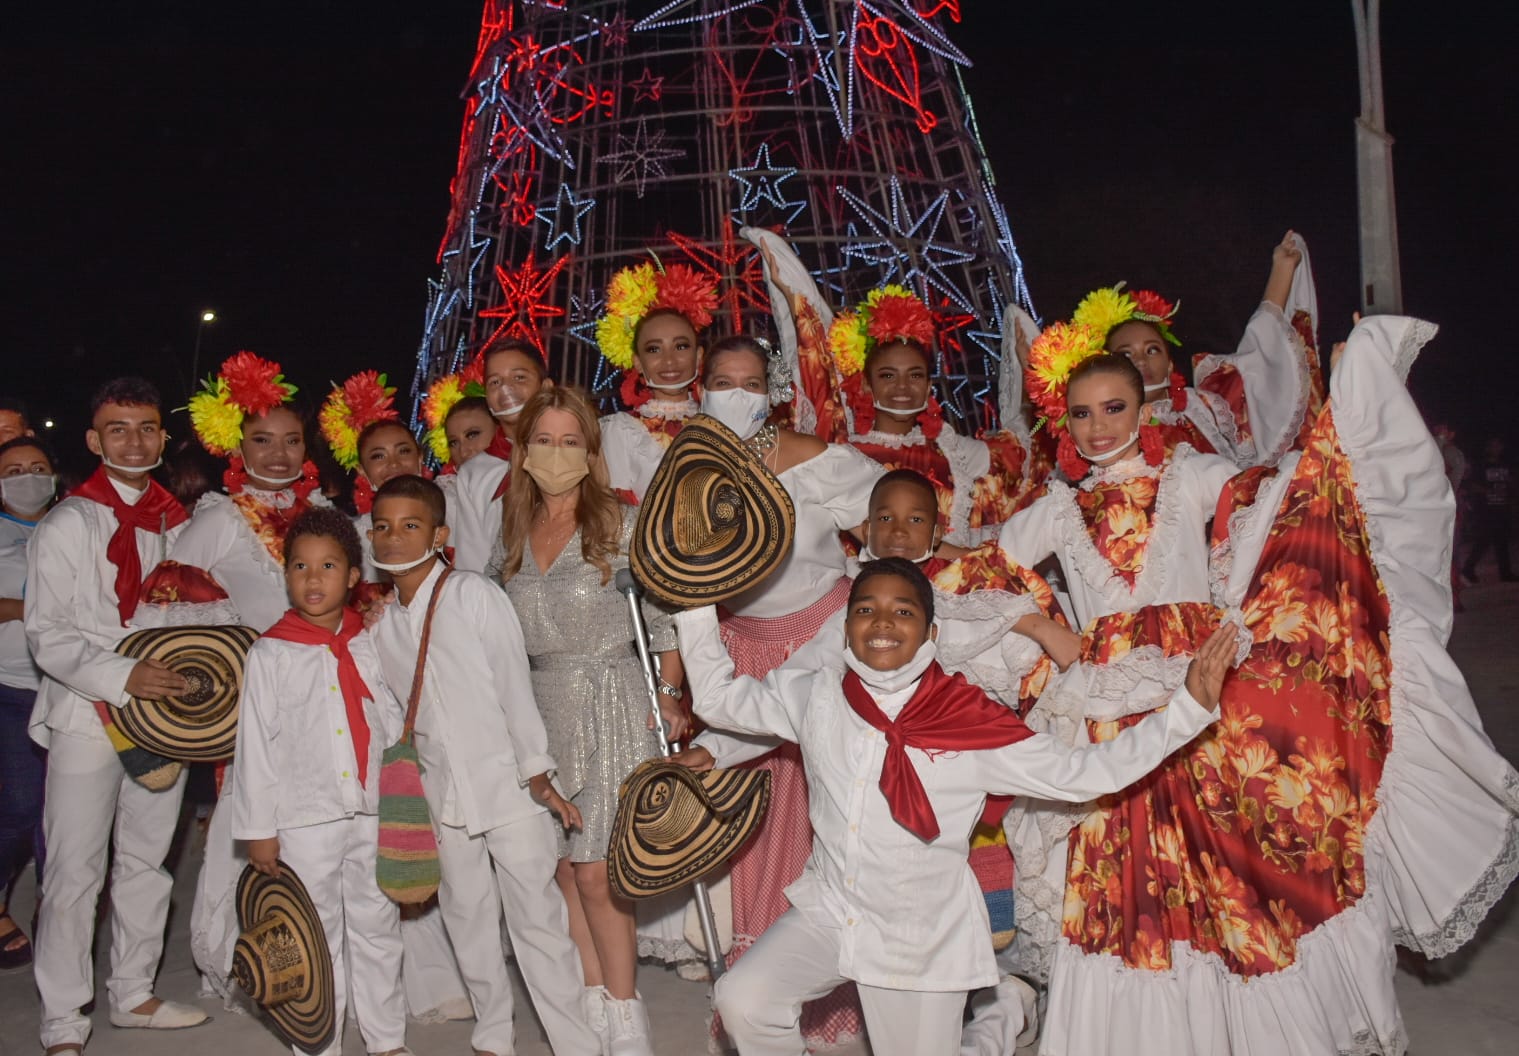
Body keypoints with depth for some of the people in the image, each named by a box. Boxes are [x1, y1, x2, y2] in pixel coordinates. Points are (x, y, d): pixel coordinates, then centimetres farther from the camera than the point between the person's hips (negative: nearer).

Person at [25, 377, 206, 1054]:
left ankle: (133, 993, 27)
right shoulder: (66, 526, -3)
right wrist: (121, 676, -23)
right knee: (75, 871, -3)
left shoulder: (177, 523, 11)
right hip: (87, 714, -5)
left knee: (147, 859, 13)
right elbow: (47, 636, -9)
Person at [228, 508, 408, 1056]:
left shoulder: (370, 646, 5)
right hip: (304, 820, -3)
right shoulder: (269, 654, -4)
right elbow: (255, 745, -4)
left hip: (373, 814, 3)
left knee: (378, 926, 12)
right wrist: (258, 828, -5)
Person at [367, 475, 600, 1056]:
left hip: (507, 784, -5)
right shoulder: (382, 625, 8)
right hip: (442, 796, 5)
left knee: (537, 917, -2)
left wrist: (537, 773, -13)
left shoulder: (476, 595, -7)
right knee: (468, 920, 12)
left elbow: (514, 683, -10)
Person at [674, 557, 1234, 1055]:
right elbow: (718, 697, 7)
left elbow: (1084, 771, -11)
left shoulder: (971, 722, -13)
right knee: (742, 998, -15)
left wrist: (1189, 707, -18)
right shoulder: (814, 696, -5)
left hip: (922, 939, -2)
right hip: (828, 911, 2)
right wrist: (698, 606, 0)